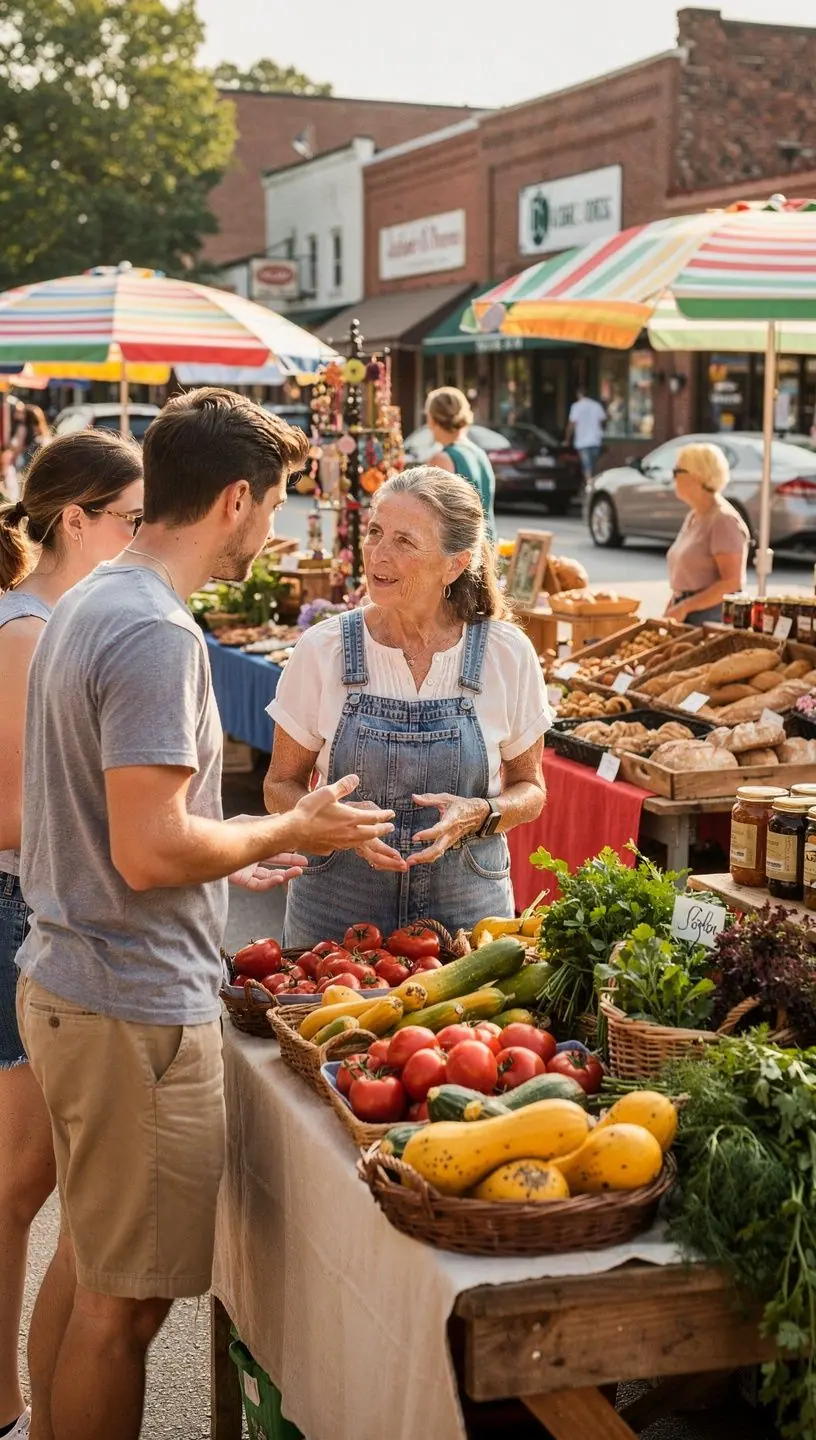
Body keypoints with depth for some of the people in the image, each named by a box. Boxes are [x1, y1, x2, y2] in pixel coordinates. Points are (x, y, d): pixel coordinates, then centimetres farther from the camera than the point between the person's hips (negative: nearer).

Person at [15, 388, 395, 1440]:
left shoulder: (83, 607, 11)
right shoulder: (159, 634, -21)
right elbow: (148, 850, -26)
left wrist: (232, 856, 17)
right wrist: (287, 832, -11)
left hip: (62, 985, 10)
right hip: (136, 1009, -10)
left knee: (83, 1263, 23)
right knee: (124, 1303, 4)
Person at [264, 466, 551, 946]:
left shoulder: (508, 654, -8)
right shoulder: (322, 649, -8)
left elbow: (530, 789, 4)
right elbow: (281, 786, 1)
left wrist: (479, 814, -17)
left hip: (467, 911, 0)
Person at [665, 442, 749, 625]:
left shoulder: (723, 520, -12)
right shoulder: (693, 517, 15)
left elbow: (731, 583, -18)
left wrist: (685, 607, -18)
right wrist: (669, 612, 10)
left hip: (713, 616, -8)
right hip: (688, 616, 8)